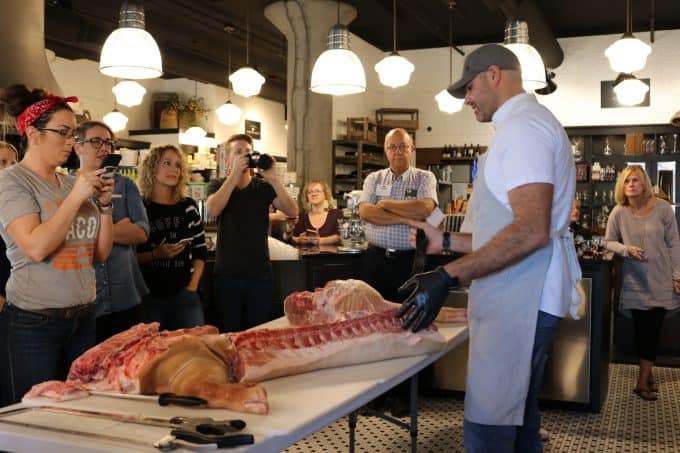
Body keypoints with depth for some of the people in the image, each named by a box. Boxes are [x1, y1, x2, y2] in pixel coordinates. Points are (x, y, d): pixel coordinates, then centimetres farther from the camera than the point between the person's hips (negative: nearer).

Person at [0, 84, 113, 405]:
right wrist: (76, 197, -15)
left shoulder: (72, 183, 9)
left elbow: (101, 253, 11)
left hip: (83, 318, 6)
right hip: (33, 322, -5)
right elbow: (36, 247, -20)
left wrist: (104, 205, -1)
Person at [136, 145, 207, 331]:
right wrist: (155, 254, -18)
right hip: (149, 295, -3)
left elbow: (200, 250, 12)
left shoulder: (188, 206, 9)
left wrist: (193, 285, 2)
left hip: (185, 294, 3)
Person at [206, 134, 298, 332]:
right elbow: (212, 210, -18)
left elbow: (292, 211, -10)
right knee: (228, 335, 7)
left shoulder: (264, 186, 5)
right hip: (227, 274, -1)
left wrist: (273, 178, -21)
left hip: (260, 273, 1)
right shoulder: (217, 186, 4)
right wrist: (235, 174, -20)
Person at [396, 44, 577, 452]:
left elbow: (532, 230, -24)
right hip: (521, 299, 11)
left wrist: (448, 277, -26)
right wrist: (447, 241, 22)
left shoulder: (522, 125, -12)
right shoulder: (529, 125, 22)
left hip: (519, 302, -11)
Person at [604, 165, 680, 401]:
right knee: (642, 330, 6)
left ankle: (643, 381, 14)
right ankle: (648, 373, 23)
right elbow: (609, 242, 4)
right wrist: (627, 249, -16)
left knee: (652, 330, 2)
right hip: (635, 282, 0)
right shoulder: (619, 213, -7)